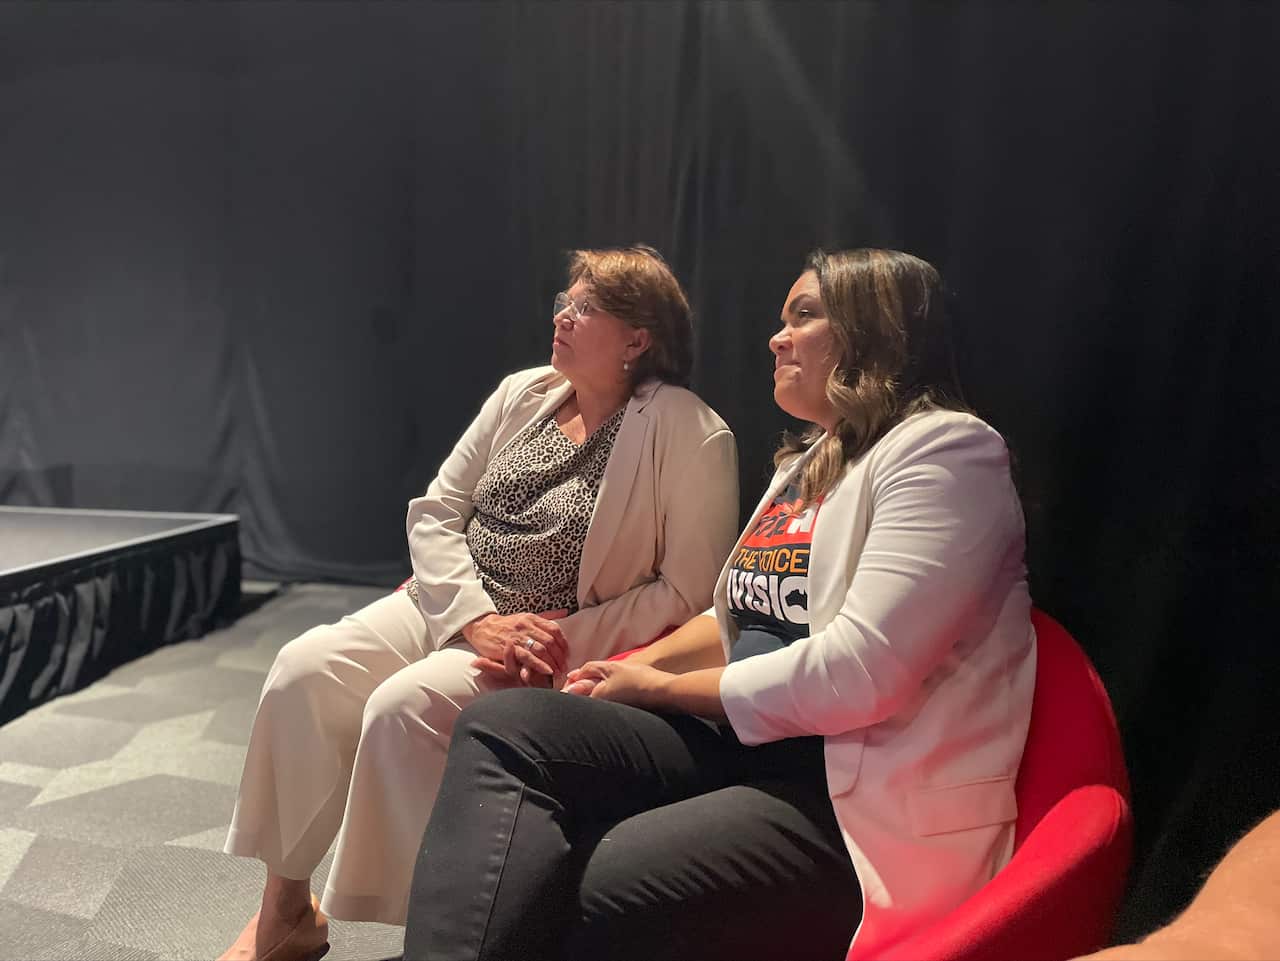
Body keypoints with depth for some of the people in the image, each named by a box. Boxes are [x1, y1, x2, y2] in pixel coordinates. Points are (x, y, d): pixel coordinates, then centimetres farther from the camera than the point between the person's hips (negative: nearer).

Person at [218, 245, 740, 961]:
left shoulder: (689, 434, -12)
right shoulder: (522, 395, 6)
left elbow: (688, 592, -14)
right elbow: (436, 512, 4)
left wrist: (566, 642, -20)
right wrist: (480, 618, -12)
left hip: (556, 646, -6)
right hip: (450, 605, 6)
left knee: (401, 707, -28)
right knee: (304, 668, -14)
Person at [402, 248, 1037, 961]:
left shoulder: (943, 447, -10)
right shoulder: (808, 461, 19)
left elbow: (858, 670, -20)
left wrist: (660, 689, -9)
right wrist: (640, 667, 5)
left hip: (863, 802, -8)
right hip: (745, 742, 8)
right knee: (506, 729, -13)